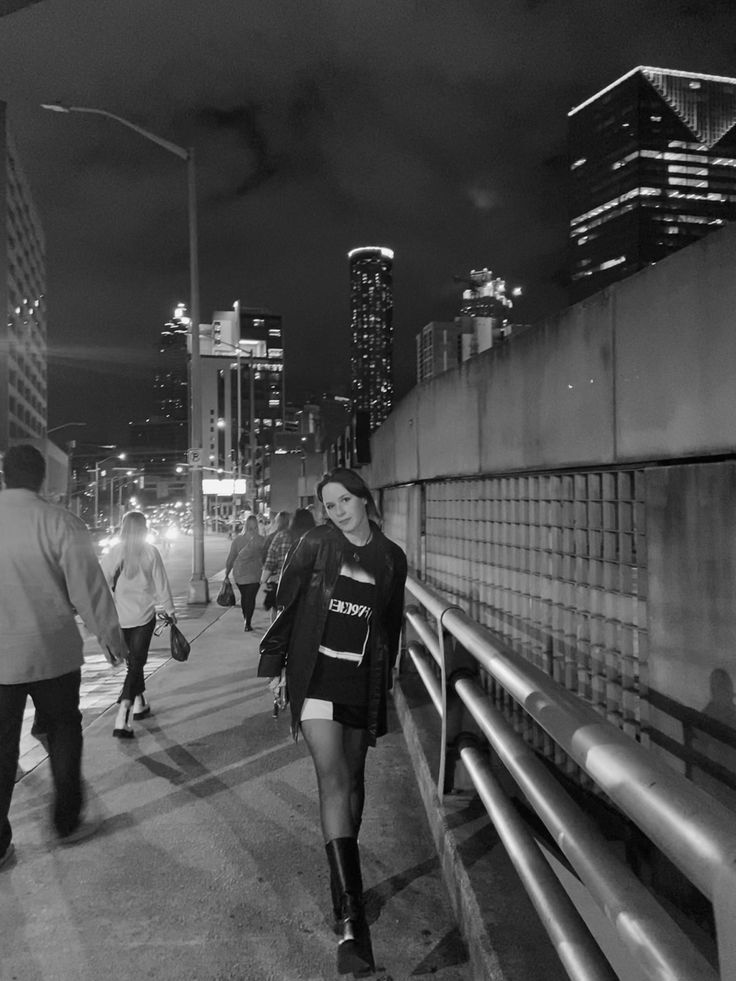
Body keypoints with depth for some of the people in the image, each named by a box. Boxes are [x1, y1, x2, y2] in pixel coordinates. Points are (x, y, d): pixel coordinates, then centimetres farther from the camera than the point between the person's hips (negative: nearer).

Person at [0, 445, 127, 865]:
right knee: (64, 731, 16)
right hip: (51, 651, -3)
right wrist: (110, 633, 1)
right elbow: (88, 584, -12)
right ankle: (69, 821, 27)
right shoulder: (59, 522, -15)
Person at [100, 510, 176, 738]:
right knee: (136, 663, 1)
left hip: (120, 617, 2)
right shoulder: (151, 552, -6)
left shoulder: (114, 552, -4)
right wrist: (170, 609, 10)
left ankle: (139, 703, 34)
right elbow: (161, 584, -3)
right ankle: (122, 718, -12)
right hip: (144, 616, -2)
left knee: (133, 661, 22)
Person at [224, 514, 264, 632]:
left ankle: (246, 620, 30)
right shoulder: (259, 540, -9)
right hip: (254, 574, -3)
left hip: (238, 573, 3)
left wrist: (227, 574, 9)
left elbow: (231, 558, 3)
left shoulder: (237, 540, 0)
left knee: (244, 596, 18)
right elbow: (265, 558, -4)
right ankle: (247, 623, -5)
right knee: (251, 598, 0)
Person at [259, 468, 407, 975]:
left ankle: (347, 877, 37)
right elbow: (286, 603, -1)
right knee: (333, 779, -11)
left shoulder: (392, 557, 3)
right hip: (316, 672, -3)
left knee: (353, 778, 15)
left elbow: (392, 624, 11)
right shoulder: (315, 544, -5)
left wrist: (386, 681, 14)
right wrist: (277, 663, -2)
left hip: (364, 680, 3)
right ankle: (350, 918, -10)